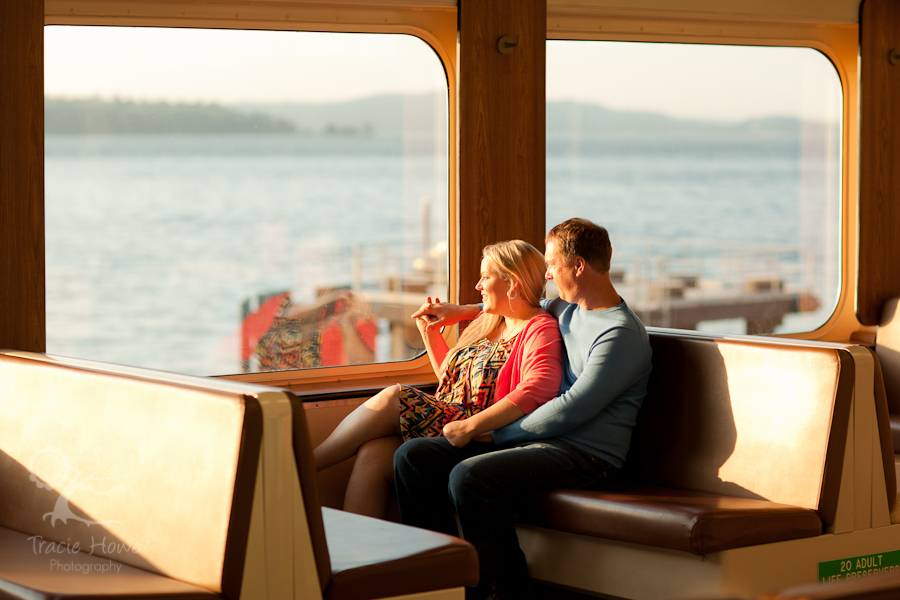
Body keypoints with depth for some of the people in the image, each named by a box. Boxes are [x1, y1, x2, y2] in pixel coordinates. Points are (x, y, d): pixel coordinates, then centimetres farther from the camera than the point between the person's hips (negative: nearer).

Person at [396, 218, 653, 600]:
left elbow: (570, 411, -19)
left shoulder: (622, 335, -14)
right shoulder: (565, 308, 15)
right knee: (414, 457, -2)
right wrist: (462, 311, 32)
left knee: (469, 477, -33)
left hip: (584, 454, -9)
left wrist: (498, 432, -11)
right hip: (536, 437, 9)